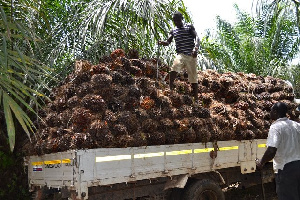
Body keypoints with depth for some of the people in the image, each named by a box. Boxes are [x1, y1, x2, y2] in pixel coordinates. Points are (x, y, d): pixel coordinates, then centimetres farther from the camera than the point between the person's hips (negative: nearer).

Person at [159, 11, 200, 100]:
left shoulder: (189, 27, 7)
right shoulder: (173, 31, 17)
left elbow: (197, 38, -4)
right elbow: (168, 42, 11)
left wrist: (196, 48, -24)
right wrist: (162, 42, -15)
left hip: (191, 55, -1)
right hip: (180, 54, 2)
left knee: (193, 77, 1)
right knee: (174, 67, -31)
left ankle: (196, 99, 9)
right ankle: (170, 90, -32)